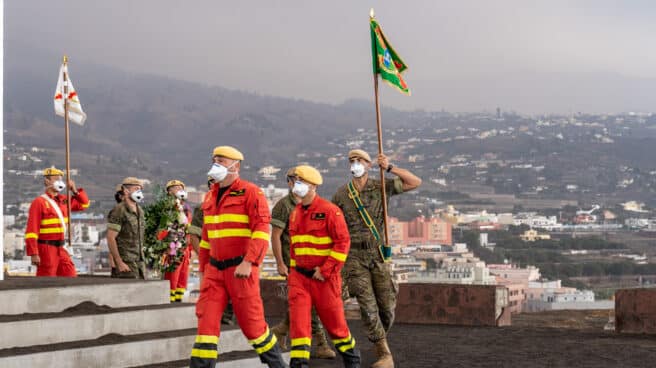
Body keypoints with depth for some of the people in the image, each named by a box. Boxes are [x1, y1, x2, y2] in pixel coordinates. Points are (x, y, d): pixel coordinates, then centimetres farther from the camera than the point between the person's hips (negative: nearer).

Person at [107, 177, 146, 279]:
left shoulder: (140, 211, 14)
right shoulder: (119, 211, -11)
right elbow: (110, 238, -15)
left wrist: (142, 257, 15)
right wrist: (119, 263, -19)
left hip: (139, 261, 8)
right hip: (126, 263, -8)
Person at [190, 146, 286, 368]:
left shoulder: (250, 192, -6)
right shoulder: (211, 196, 16)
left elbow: (262, 230, -15)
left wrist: (247, 262, -23)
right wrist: (203, 267, 21)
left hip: (241, 268, -6)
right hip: (215, 269, 6)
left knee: (251, 322, 2)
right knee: (206, 319, -4)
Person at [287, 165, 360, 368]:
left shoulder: (329, 210, -12)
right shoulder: (295, 213, 10)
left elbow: (343, 242, -15)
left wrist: (324, 270, -18)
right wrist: (293, 271, 17)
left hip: (325, 277, -5)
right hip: (299, 276, 5)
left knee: (334, 321, 8)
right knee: (298, 319, -9)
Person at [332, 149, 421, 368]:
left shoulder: (381, 187, 3)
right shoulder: (341, 195, 3)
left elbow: (416, 182, -1)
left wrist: (390, 168, -12)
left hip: (378, 254, 1)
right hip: (354, 257, -1)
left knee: (387, 306, 1)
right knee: (367, 306, -13)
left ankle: (380, 340, 29)